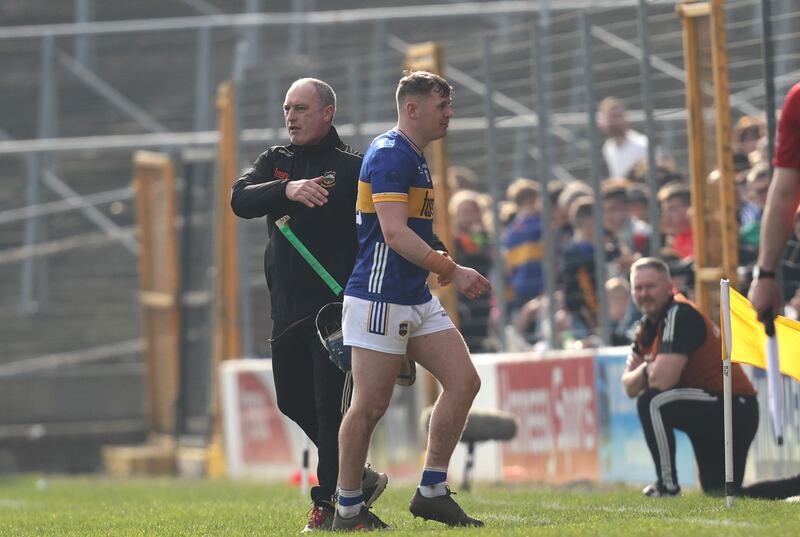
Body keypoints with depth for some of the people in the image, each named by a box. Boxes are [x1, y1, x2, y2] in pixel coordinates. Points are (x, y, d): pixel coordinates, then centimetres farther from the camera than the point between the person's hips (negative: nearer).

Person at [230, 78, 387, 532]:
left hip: (338, 305, -6)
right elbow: (241, 200, -7)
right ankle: (358, 477, 26)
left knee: (331, 404, -8)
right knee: (293, 400, 11)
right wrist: (287, 190, -26)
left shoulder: (353, 168, -2)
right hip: (288, 307, 6)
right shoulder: (276, 162, 12)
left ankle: (328, 502, -3)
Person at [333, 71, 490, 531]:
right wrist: (451, 271, -24)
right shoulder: (389, 155, -14)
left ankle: (432, 492, 6)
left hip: (417, 299, 10)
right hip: (379, 299, -10)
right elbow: (394, 233, -24)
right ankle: (349, 509, 5)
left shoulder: (413, 157, 17)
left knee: (464, 381, 1)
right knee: (371, 405, -5)